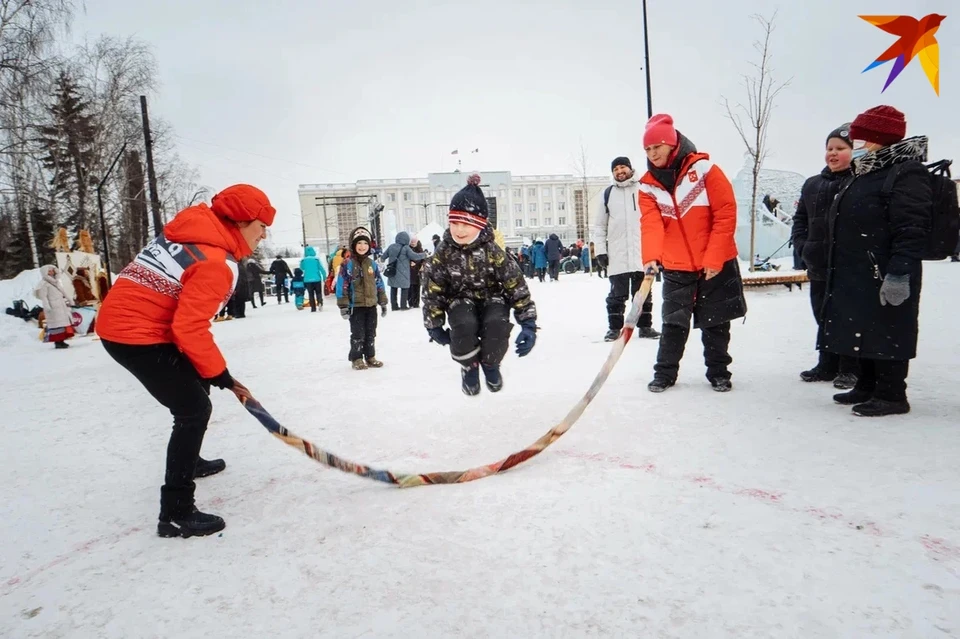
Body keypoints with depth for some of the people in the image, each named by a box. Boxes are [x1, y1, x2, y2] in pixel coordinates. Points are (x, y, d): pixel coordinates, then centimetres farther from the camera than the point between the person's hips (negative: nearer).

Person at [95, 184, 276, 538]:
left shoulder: (192, 228, 7)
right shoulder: (217, 263, -21)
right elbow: (190, 329, -25)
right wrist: (221, 376, -12)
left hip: (123, 318, 10)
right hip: (137, 335, -10)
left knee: (194, 386, 25)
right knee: (194, 408, -8)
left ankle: (188, 461, 43)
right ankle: (176, 514, -6)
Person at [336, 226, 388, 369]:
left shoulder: (372, 263, 7)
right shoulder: (347, 264, -8)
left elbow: (379, 284, 13)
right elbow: (342, 286, -9)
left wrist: (383, 302, 11)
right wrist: (343, 306, -13)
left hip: (371, 305, 5)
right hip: (356, 305, -5)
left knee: (371, 333, 12)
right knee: (358, 334, 2)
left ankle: (370, 357, 24)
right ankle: (357, 359, 14)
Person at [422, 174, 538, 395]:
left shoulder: (493, 251, -19)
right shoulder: (443, 253, -15)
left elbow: (517, 286, -14)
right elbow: (432, 291, -5)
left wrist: (528, 323, -18)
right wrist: (434, 326, -5)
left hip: (492, 299, 0)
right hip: (460, 301, 0)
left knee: (497, 325, -33)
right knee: (463, 326, -34)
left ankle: (490, 364, 4)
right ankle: (470, 366, 1)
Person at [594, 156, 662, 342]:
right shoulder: (608, 193, 9)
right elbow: (600, 226, 11)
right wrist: (600, 250, 3)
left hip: (643, 254, 0)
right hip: (617, 256, 1)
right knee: (617, 295, 3)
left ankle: (645, 326, 18)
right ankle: (614, 328, 12)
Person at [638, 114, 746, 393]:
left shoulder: (704, 170, -9)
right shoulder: (648, 185, 1)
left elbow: (726, 213, -11)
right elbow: (651, 224, -10)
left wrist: (713, 258, -15)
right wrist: (651, 258, -28)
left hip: (716, 264, -2)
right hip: (676, 266, 2)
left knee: (715, 322, 9)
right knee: (673, 322, 5)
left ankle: (718, 372, 23)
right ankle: (665, 373, 17)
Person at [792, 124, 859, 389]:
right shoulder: (813, 184, 11)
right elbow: (800, 218, 15)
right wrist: (801, 246, 3)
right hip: (818, 267, 7)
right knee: (824, 318, 15)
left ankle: (850, 369, 17)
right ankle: (827, 365, 27)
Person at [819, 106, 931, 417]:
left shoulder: (906, 174, -11)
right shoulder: (861, 177, 19)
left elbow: (911, 232, -19)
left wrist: (900, 274, -25)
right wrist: (835, 271, 21)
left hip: (885, 278, -10)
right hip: (854, 277, 10)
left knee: (885, 333, -3)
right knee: (862, 332, 16)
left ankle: (891, 395, 9)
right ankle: (867, 387, 28)